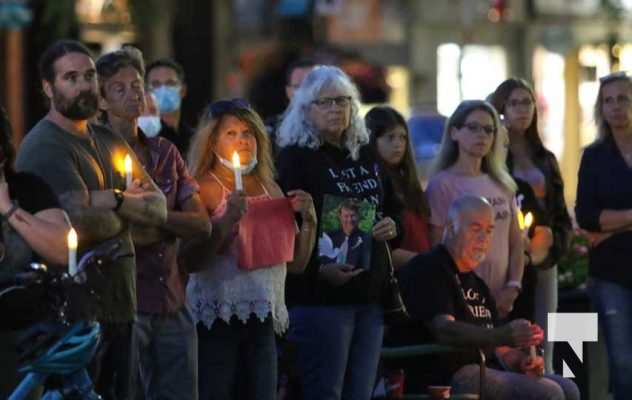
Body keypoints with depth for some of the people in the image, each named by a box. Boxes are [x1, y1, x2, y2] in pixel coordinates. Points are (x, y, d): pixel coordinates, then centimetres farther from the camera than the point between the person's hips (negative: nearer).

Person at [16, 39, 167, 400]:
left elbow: (159, 209, 7)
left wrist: (114, 200, -13)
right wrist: (128, 210, -2)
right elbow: (84, 221, -23)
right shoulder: (45, 147, -12)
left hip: (118, 306, 8)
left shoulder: (109, 142, 16)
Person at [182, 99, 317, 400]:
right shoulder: (204, 188, -3)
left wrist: (308, 221, 4)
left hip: (262, 318, 5)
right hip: (217, 316, -5)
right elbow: (190, 261, -14)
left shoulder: (269, 188, 14)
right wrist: (227, 220, -22)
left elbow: (295, 264, 19)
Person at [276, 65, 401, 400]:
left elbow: (393, 209, 27)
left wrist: (392, 227, 3)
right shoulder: (295, 157, -5)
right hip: (320, 296, -7)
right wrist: (317, 268, -26)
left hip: (371, 295, 7)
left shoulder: (365, 155, 15)